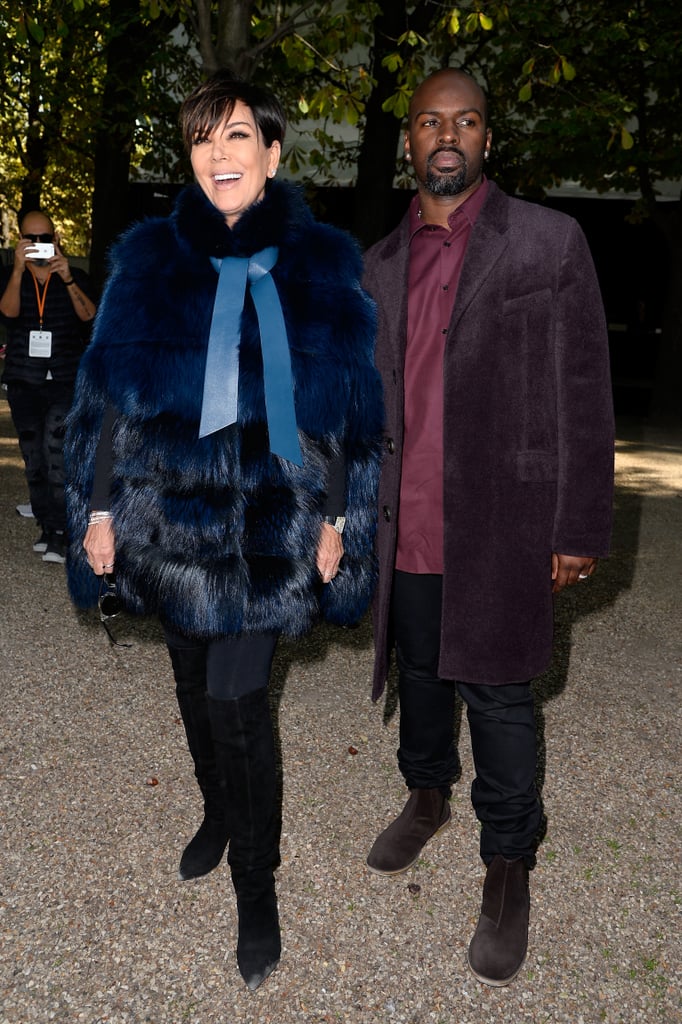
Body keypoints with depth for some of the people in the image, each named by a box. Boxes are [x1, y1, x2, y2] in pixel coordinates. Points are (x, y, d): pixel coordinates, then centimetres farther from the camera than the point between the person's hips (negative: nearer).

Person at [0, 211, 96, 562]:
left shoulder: (75, 276, 4)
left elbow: (89, 315, -11)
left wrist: (67, 279, -25)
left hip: (66, 379, -3)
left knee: (57, 449, -18)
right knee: (33, 457, 6)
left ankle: (57, 532, -15)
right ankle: (47, 525, 17)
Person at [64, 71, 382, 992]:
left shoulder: (321, 264, -1)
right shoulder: (150, 259, 0)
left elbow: (347, 406, 1)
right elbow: (111, 394, 2)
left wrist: (336, 517, -2)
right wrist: (99, 509, 0)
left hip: (271, 521, -2)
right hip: (173, 512, 3)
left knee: (238, 699, -3)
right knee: (195, 682, 17)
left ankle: (257, 887, 19)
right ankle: (219, 813, 45)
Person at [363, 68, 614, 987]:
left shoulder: (550, 241, -3)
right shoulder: (380, 264, 11)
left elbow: (583, 395, -5)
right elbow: (371, 395, 13)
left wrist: (580, 529, -7)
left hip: (501, 528, -4)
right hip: (406, 527, 4)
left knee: (497, 694, 5)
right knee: (419, 673, 18)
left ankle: (508, 864, 25)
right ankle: (427, 797, 43)